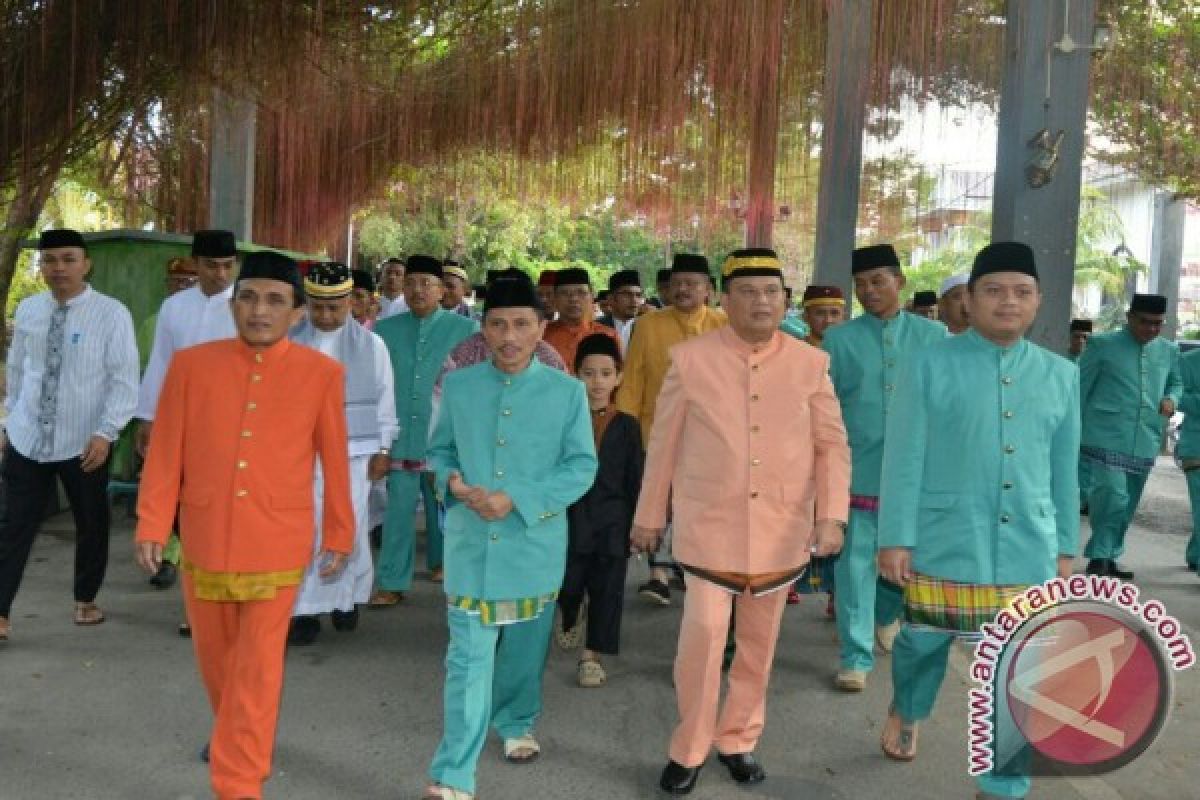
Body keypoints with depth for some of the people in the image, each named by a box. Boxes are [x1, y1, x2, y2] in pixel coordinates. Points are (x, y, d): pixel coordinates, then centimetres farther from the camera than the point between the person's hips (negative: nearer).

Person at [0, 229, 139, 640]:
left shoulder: (111, 313, -10)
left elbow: (124, 382, -12)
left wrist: (105, 433, -19)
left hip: (84, 443, -3)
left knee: (91, 525, 12)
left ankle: (86, 600, 32)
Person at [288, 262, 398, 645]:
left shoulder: (371, 345, 2)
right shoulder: (290, 342, 1)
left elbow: (384, 400, 6)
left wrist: (383, 449, 4)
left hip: (353, 452, 0)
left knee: (349, 529, 3)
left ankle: (347, 597, 23)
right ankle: (306, 609, 9)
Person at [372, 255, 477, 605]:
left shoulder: (465, 329, -4)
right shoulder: (385, 330, 4)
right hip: (400, 434, 1)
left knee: (442, 504, 15)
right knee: (399, 509, 2)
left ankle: (441, 560, 35)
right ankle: (392, 582, 8)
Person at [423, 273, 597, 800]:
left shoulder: (568, 392, -6)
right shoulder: (458, 386, 0)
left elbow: (582, 467, -8)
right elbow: (440, 450, 10)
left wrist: (517, 499, -19)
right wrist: (452, 481, -13)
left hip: (535, 546, 0)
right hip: (471, 544, 0)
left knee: (525, 649, 18)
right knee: (468, 658, -2)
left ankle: (516, 725, 44)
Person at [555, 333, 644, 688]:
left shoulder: (627, 426, 1)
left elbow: (634, 481, 2)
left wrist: (636, 524, 0)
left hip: (611, 521, 0)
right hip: (569, 516, 0)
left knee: (606, 590, 2)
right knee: (567, 585, 7)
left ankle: (592, 654, 14)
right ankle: (571, 619, 41)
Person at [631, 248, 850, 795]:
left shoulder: (811, 363, 0)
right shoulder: (689, 359, -4)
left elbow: (833, 446, 4)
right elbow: (663, 444, 2)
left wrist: (832, 516, -7)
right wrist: (649, 516, 6)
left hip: (782, 531, 2)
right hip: (709, 527, -2)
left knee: (759, 643, 13)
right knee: (703, 636, -7)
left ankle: (738, 740, 32)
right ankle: (689, 749, 15)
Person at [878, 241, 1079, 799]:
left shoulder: (1061, 375, 6)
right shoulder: (929, 366, -6)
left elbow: (1064, 469, 12)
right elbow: (904, 458, -7)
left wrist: (1065, 546, 13)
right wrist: (895, 539, -9)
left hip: (1029, 552, 3)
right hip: (943, 545, -2)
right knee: (924, 644, 15)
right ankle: (905, 714, 49)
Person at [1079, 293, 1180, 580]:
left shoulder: (1169, 351, 12)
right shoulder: (1102, 344, -2)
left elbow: (1177, 382, 27)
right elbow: (1080, 389, 0)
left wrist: (1171, 399, 3)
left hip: (1145, 443, 5)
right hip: (1107, 438, -5)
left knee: (1127, 506, 11)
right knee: (1112, 499, -16)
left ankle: (1108, 558, 24)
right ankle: (1099, 557, -2)